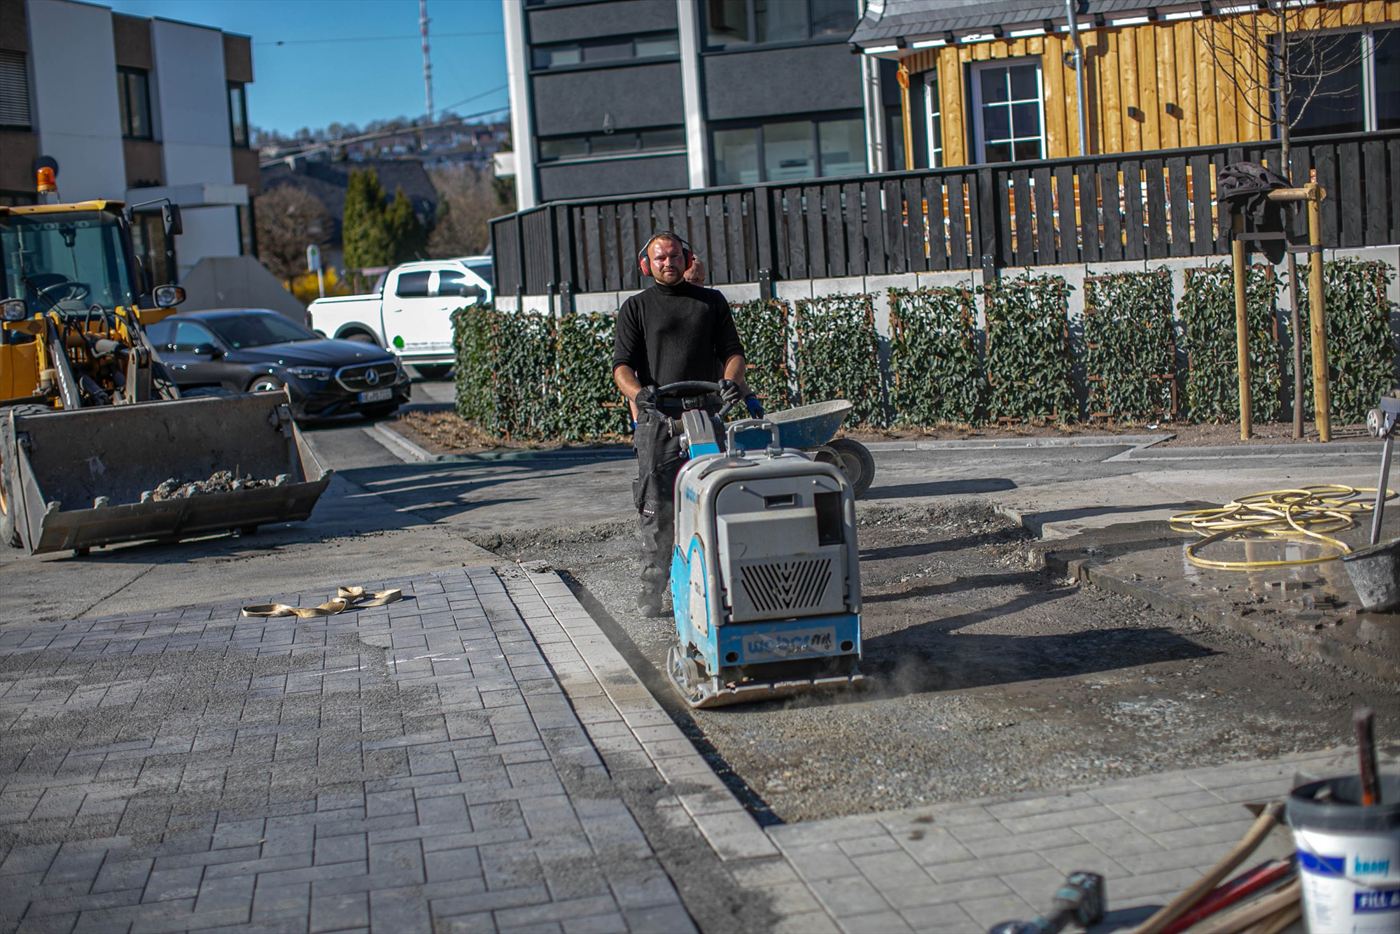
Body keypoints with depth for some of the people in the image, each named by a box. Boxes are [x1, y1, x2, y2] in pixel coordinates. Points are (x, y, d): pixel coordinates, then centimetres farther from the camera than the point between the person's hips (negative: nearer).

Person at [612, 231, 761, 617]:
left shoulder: (712, 301, 17)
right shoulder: (636, 308, 11)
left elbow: (732, 351, 12)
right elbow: (622, 364, 2)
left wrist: (730, 380, -11)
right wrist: (638, 392, -20)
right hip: (657, 420, -1)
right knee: (656, 507, -7)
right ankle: (653, 586, -2)